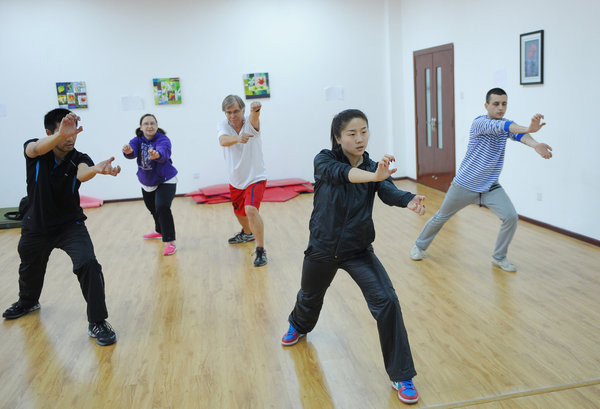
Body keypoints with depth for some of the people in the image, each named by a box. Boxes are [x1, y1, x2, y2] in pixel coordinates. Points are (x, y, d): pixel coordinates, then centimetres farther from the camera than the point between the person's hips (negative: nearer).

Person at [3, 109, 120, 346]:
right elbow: (36, 149, -41)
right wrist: (60, 135, -64)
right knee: (30, 268, 25)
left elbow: (82, 173, -41)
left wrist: (96, 169, -67)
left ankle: (98, 323, -13)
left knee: (88, 264, -25)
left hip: (70, 225, -2)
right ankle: (27, 302, 59)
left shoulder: (78, 159, -16)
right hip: (36, 226, 2)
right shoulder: (35, 150, -15)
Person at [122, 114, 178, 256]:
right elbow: (131, 152, -29)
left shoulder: (163, 140, -22)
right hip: (146, 183, 6)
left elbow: (163, 153, -44)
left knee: (162, 208, -23)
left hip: (165, 181, -6)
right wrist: (128, 151, -54)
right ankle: (159, 231, 51)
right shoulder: (138, 140, -8)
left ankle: (170, 242, -18)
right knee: (153, 209, 23)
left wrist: (157, 154, -68)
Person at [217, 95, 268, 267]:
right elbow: (223, 140, -34)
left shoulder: (250, 123, -18)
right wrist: (237, 138, -56)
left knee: (251, 209, -27)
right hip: (235, 180, 5)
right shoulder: (223, 125, -11)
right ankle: (247, 233, 56)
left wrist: (255, 110, -68)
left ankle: (261, 250, -16)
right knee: (239, 212, 25)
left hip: (255, 178, -5)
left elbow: (254, 118, -44)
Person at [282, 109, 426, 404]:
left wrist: (410, 201, -50)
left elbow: (388, 192, -27)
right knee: (310, 297, 25)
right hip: (322, 249, 0)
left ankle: (401, 377, -1)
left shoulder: (373, 169, -8)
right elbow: (341, 173, -37)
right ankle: (299, 326, 63)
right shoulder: (324, 160, -14)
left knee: (386, 302, -18)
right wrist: (373, 175, -56)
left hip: (358, 251, 0)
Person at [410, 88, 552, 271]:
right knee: (440, 218, 10)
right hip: (464, 185, -4)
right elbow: (498, 126, -40)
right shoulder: (479, 122, -18)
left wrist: (535, 144, -47)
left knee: (511, 217, -12)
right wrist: (528, 128, -58)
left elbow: (519, 134, -24)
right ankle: (420, 245, 34)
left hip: (491, 187, 4)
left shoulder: (507, 124, -1)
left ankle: (499, 257, 9)